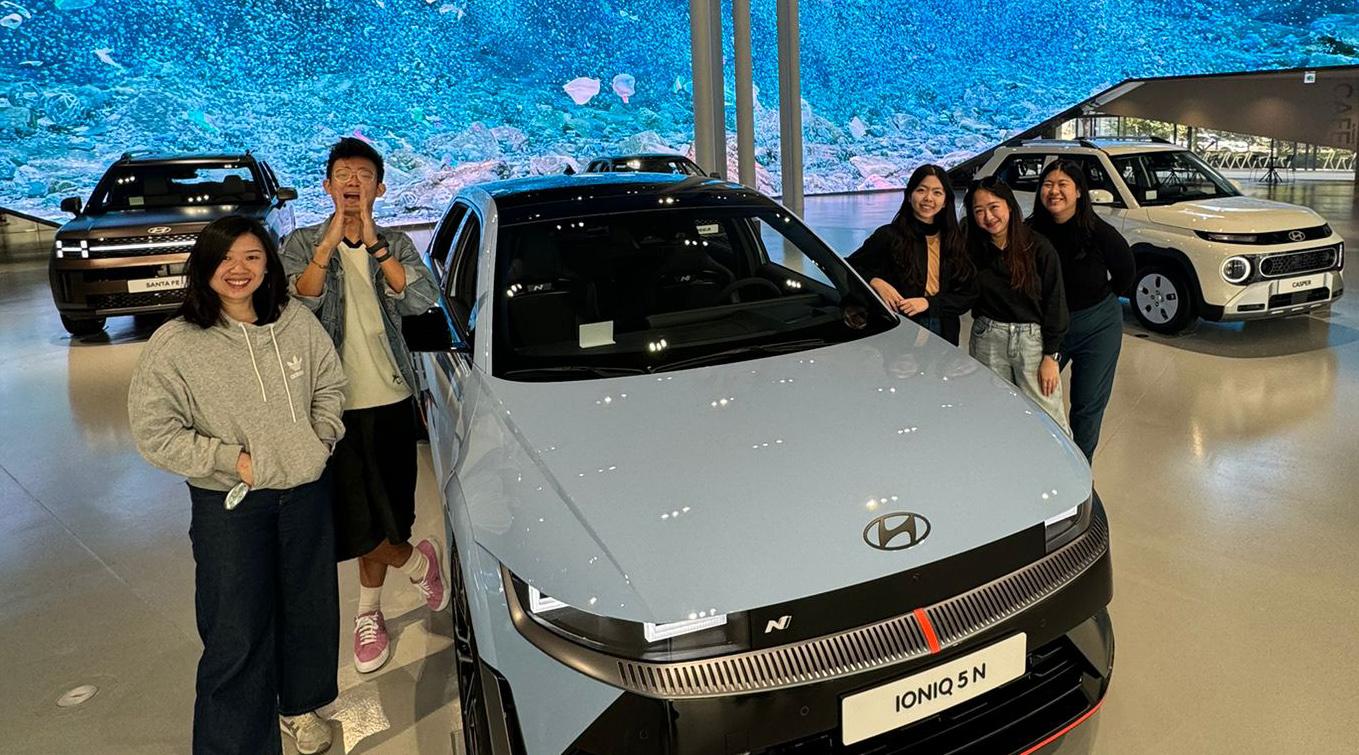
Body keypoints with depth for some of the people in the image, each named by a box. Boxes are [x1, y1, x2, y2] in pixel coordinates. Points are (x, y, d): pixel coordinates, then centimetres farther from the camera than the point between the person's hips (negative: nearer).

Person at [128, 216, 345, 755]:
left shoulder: (298, 323, -2)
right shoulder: (175, 345, -12)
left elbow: (330, 386, 11)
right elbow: (153, 432, -11)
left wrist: (321, 438, -4)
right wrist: (233, 460, -15)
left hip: (307, 491, 4)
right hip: (231, 505, -4)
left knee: (310, 609, 18)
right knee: (237, 634, 2)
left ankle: (300, 706, 42)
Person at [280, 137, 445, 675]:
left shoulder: (397, 245, 4)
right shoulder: (303, 244, 1)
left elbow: (422, 300, -15)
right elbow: (295, 305, -17)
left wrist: (374, 243, -21)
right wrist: (330, 242, -25)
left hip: (390, 400, 1)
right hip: (334, 403, -1)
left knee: (382, 522, 11)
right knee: (358, 522, -1)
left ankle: (369, 614, 32)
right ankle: (418, 562, 28)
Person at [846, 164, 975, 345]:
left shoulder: (955, 241, 4)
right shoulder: (889, 236, -7)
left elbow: (968, 294, 1)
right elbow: (848, 267, 0)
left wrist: (929, 302, -15)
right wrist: (876, 282, -19)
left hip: (944, 335, 3)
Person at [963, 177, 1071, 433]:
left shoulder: (1038, 248, -7)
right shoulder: (972, 249, 0)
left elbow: (1055, 302, -6)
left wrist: (1050, 356, -8)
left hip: (1033, 339, -2)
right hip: (988, 341, 2)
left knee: (1049, 422, -3)